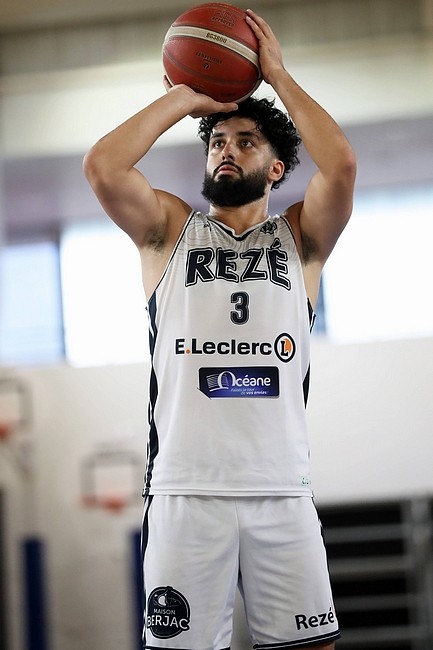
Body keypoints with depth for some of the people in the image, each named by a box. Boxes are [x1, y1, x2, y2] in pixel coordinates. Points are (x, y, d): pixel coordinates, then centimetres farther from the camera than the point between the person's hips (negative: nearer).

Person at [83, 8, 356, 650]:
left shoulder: (299, 236, 14)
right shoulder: (170, 228, 15)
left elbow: (341, 165, -6)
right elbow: (102, 167, -3)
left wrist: (278, 74, 5)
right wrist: (185, 98, 7)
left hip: (283, 492, 0)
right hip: (184, 491, 0)